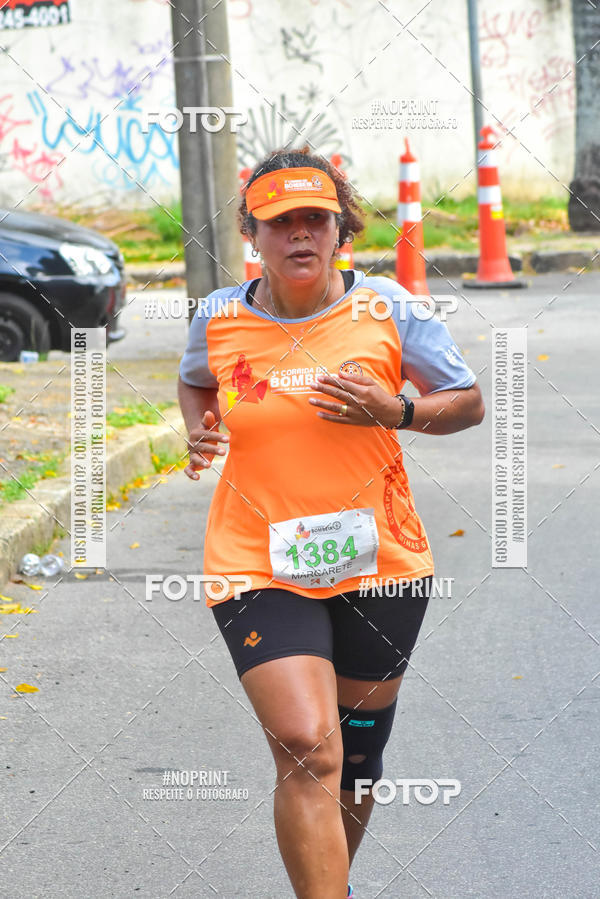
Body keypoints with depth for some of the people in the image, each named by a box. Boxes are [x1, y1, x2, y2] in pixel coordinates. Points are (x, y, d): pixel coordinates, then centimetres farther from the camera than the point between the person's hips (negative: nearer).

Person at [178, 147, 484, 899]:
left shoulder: (385, 309, -4)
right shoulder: (219, 319, -1)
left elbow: (469, 403, 4)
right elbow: (195, 381, 22)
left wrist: (394, 411, -15)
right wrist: (199, 433, 1)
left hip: (380, 562, 2)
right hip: (259, 566, -2)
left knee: (356, 753, 16)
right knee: (306, 751, -19)